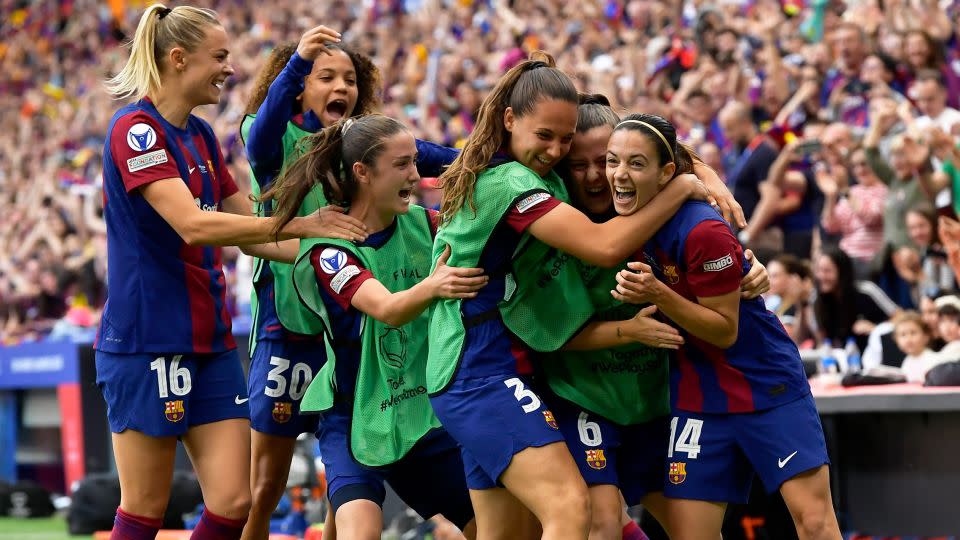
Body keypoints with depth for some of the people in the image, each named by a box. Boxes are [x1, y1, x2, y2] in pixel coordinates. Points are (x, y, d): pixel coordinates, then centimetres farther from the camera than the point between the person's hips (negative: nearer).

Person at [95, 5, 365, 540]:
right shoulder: (137, 129, -13)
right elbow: (193, 224, -25)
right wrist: (300, 225, -23)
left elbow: (246, 229, 21)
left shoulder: (201, 136, 14)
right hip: (147, 339, -8)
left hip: (211, 339, 8)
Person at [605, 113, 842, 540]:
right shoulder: (625, 220, -3)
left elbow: (725, 330, -17)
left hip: (770, 388, -6)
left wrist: (657, 295, -28)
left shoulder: (703, 232, -24)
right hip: (698, 398, 6)